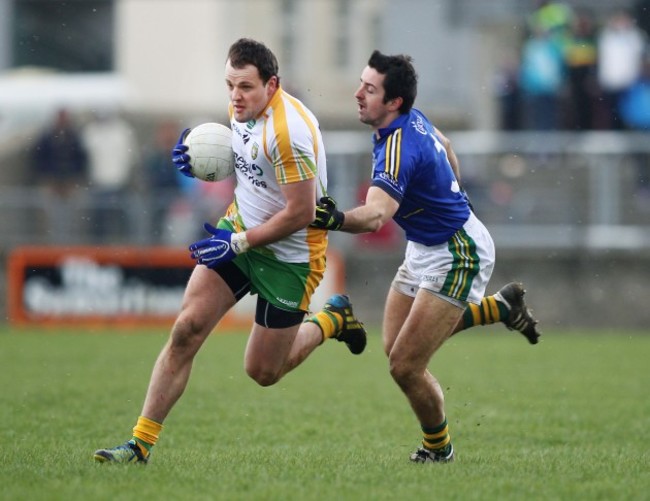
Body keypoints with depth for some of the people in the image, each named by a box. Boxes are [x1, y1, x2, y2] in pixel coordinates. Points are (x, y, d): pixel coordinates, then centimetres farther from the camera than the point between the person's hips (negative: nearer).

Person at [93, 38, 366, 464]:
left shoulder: (290, 130, -28)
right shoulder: (242, 109, -3)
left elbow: (300, 213, -26)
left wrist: (238, 243, -22)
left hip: (289, 256, -7)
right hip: (240, 228, 7)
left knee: (262, 371, 4)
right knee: (187, 330, -7)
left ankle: (331, 320, 32)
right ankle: (141, 444, -2)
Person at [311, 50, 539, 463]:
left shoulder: (400, 148, -32)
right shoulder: (412, 118, -3)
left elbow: (377, 215, -48)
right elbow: (444, 145, 19)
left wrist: (340, 220, -67)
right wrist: (454, 197, 31)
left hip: (457, 256, -10)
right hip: (426, 248, 10)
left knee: (406, 366, -8)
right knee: (396, 346, 16)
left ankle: (438, 449, 18)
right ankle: (501, 306, 30)